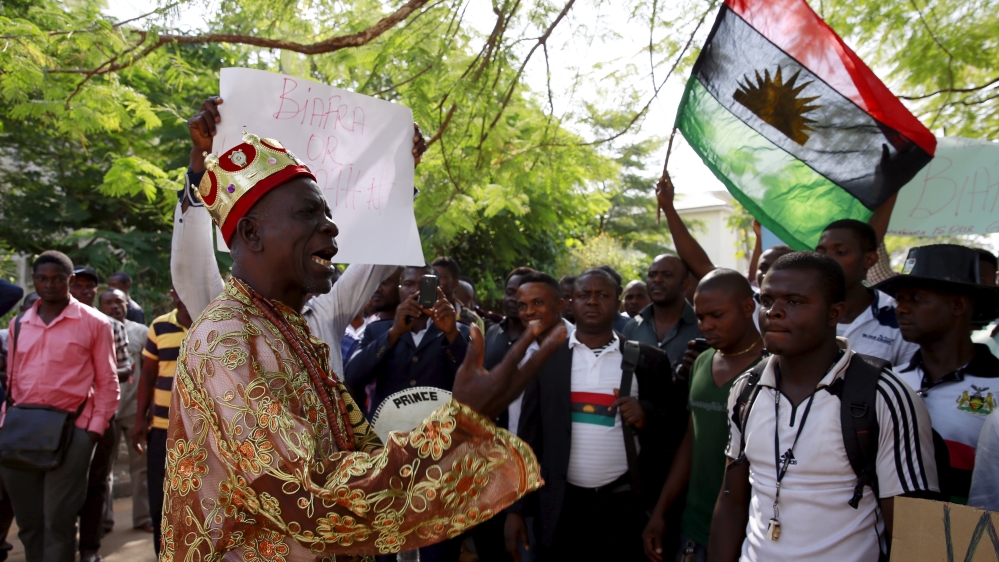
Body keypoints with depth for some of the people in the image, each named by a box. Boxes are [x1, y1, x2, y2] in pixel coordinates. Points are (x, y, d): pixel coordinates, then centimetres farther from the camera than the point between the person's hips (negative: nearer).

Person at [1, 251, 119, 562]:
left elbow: (108, 382, -1)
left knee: (58, 521, 0)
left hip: (71, 430, -5)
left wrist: (95, 429, -8)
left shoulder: (94, 323, -2)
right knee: (28, 521, 13)